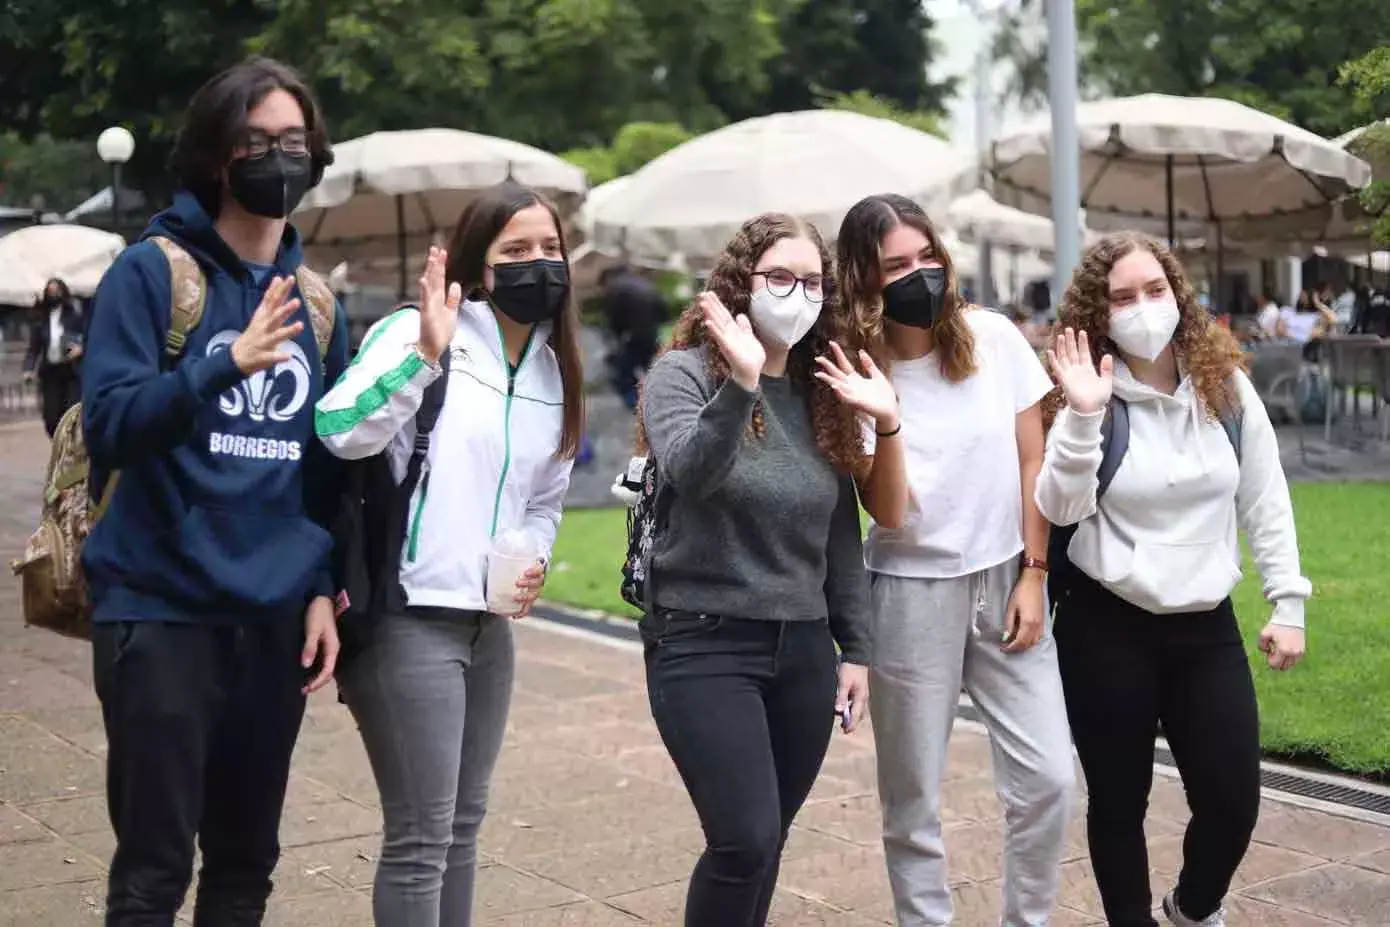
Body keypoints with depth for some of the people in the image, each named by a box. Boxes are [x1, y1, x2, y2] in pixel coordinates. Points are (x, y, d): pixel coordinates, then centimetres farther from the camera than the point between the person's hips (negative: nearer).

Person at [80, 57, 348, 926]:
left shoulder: (316, 298, 10)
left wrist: (323, 587, 5)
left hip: (275, 616, 5)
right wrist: (226, 363, -30)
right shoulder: (150, 270, -6)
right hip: (163, 608, -5)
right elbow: (111, 422, -16)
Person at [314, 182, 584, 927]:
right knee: (421, 836, -3)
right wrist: (426, 355, -33)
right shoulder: (417, 334, -10)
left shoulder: (552, 369, 12)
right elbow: (338, 433, -26)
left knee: (462, 826, 17)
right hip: (409, 618, -8)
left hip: (489, 624, 8)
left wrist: (536, 561, 6)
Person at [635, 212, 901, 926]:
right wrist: (739, 384, -39)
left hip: (802, 650, 6)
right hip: (704, 642, -6)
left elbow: (841, 535, 14)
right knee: (745, 840, -14)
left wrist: (855, 648, 12)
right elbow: (690, 472, -27)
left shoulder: (823, 395, 10)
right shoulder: (684, 374, -6)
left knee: (765, 842, 10)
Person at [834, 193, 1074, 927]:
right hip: (911, 591, -2)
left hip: (1005, 580, 2)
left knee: (1046, 778, -1)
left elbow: (1032, 460, 3)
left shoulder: (993, 338, -5)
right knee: (913, 796, 4)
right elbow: (889, 512, -14)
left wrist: (1034, 573, 0)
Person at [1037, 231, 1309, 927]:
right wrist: (1082, 417, -30)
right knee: (1119, 801, 7)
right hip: (1106, 629, -2)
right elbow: (1061, 510, -18)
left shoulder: (1228, 388, 1)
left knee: (1233, 801, 3)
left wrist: (1287, 605, 3)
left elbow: (1266, 503, 6)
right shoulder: (1094, 398, -7)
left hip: (1206, 626, 3)